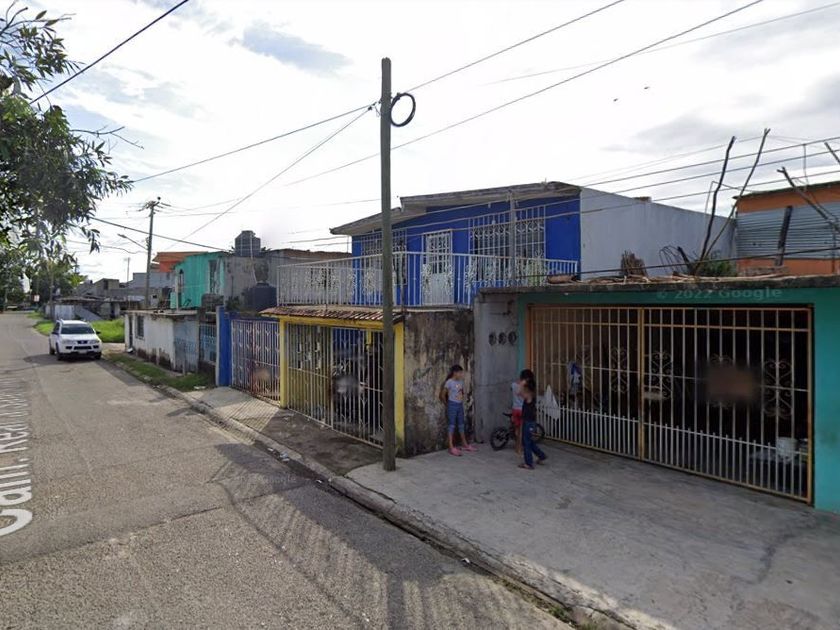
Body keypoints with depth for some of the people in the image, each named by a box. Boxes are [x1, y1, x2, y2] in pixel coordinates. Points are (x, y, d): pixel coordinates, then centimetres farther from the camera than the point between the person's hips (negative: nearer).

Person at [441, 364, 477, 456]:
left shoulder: (461, 382, 6)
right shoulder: (449, 382, -15)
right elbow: (442, 395, -11)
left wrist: (461, 400, 11)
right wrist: (448, 403, 0)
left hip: (460, 405, 7)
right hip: (452, 406, -7)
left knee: (461, 425, 15)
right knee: (452, 426, -3)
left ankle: (465, 444, 26)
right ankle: (451, 447, 0)